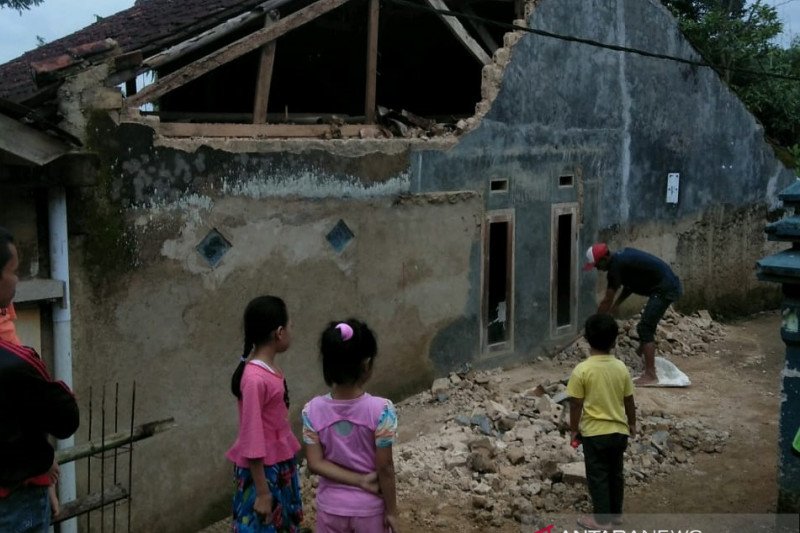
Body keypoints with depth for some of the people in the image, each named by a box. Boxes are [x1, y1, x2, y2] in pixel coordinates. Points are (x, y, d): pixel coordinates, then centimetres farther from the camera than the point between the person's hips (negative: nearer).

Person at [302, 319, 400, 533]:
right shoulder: (381, 410, -22)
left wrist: (359, 481, -10)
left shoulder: (313, 410, -13)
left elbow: (316, 463, -12)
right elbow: (384, 468, -15)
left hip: (331, 507, 2)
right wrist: (391, 511, -4)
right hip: (369, 508, -2)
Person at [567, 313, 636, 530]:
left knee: (597, 477, 8)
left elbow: (576, 405, -12)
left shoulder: (581, 370, -17)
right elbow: (629, 401, 4)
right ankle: (616, 513, 31)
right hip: (619, 431, 4)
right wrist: (632, 424, 20)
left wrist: (574, 429, 2)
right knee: (615, 474, 19)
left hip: (594, 433, -4)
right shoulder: (621, 368, -5)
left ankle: (601, 519, 15)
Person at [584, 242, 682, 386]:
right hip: (670, 284, 10)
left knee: (645, 328, -10)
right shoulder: (621, 257, 10)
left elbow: (607, 300, -12)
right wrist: (616, 306, 12)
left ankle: (650, 375, -12)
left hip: (665, 289, -10)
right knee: (646, 327, 19)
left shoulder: (616, 266, -17)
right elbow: (630, 284, 21)